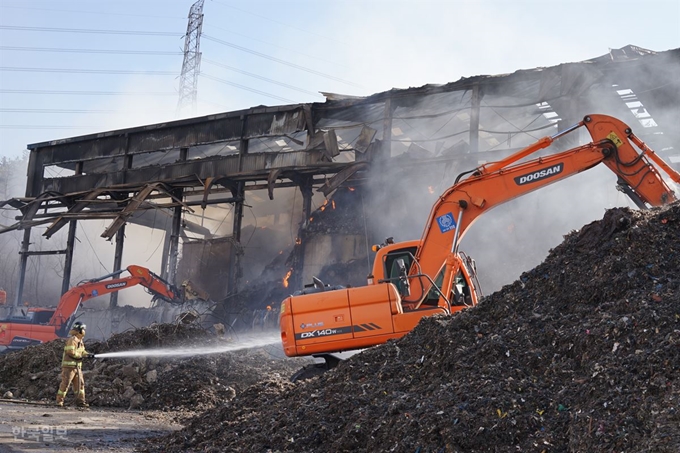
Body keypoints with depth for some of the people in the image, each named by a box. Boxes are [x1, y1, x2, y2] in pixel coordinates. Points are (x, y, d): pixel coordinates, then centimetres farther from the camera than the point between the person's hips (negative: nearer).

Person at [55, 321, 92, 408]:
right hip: (69, 365, -9)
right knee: (65, 383, -8)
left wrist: (88, 354, 1)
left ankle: (80, 401, 10)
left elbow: (82, 351, 21)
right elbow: (71, 352, -22)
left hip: (77, 366, 9)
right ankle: (59, 401, -1)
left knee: (80, 384, 7)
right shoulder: (72, 339, -15)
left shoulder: (80, 341, 16)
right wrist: (81, 355, -12)